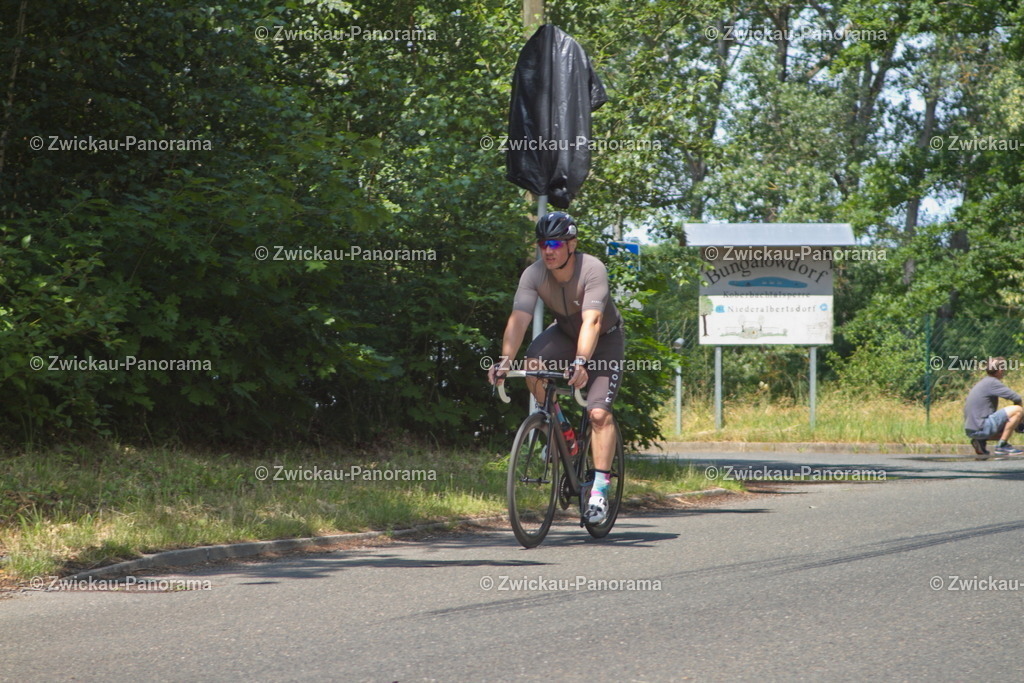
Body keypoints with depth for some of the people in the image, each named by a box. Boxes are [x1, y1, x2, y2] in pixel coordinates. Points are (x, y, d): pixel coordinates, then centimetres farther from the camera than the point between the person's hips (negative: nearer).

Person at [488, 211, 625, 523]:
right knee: (533, 366, -28)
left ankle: (600, 489, -14)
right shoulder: (534, 274, -21)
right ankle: (562, 431, -5)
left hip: (605, 338, -4)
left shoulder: (592, 270, -32)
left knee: (599, 412, -20)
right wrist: (505, 361, -46)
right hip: (565, 332, 4)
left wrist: (581, 362, -58)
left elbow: (592, 320, -43)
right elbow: (518, 319, -30)